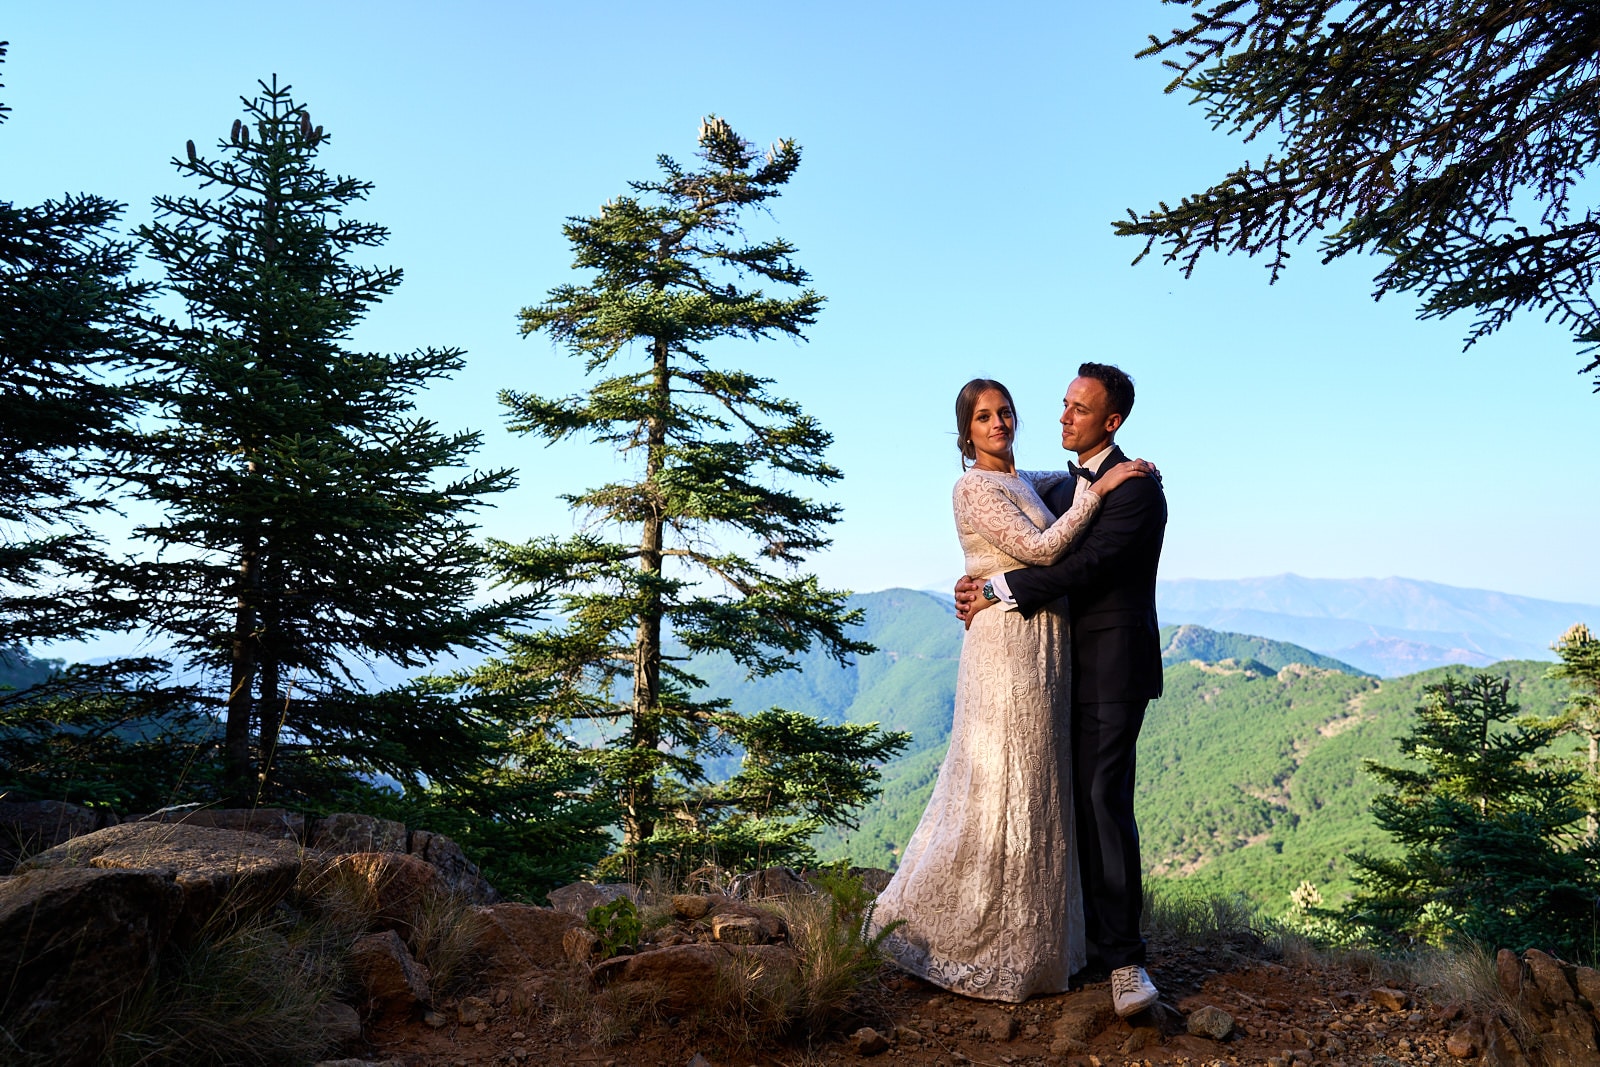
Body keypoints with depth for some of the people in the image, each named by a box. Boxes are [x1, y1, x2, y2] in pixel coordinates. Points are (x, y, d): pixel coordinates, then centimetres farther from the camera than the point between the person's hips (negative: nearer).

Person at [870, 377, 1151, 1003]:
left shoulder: (1023, 481, 16)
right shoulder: (974, 487, -10)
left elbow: (1073, 478, 38)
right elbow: (1039, 548, -17)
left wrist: (1118, 468, 21)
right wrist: (1100, 489, -13)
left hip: (1044, 648, 9)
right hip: (1009, 641, -9)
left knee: (1034, 785, 14)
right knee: (1001, 789, -4)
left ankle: (1028, 939, 27)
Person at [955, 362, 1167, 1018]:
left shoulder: (1137, 488, -11)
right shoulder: (1059, 489, 16)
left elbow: (1087, 566, -19)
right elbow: (1032, 554, 17)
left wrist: (996, 590, -16)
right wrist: (978, 585, -4)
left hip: (1115, 667, -8)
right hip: (1069, 667, 8)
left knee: (1106, 798, -13)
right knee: (1076, 801, 10)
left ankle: (1123, 957, -6)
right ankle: (1094, 932, 23)